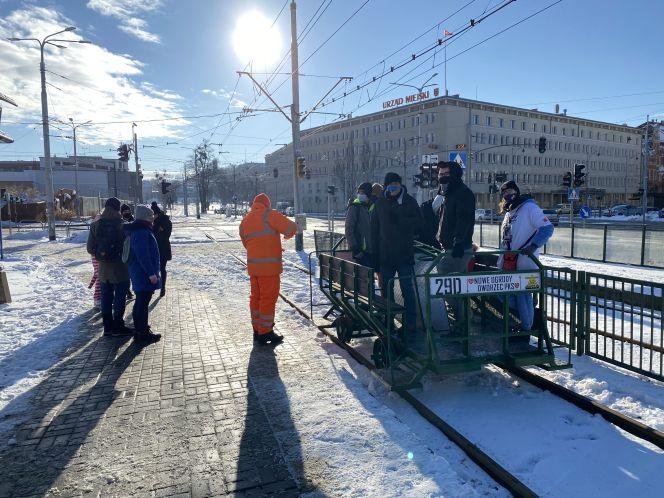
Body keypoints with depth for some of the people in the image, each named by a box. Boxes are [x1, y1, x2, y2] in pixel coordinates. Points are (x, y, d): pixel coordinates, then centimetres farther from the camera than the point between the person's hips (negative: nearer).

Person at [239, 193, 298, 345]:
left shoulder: (245, 220, 15)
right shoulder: (269, 214, -8)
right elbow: (291, 227, -12)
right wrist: (287, 234, 13)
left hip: (252, 266, 8)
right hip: (268, 266, -7)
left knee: (256, 297, 15)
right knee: (269, 298, 0)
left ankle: (257, 330, 24)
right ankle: (265, 333, 4)